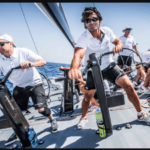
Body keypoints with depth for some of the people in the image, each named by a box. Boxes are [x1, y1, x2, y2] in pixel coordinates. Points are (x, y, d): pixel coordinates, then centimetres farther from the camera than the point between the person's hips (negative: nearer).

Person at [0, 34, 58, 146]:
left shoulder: (23, 52, -15)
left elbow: (43, 61, -19)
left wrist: (30, 64, -38)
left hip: (34, 84, -4)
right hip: (18, 87, 4)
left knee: (41, 109, -12)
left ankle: (52, 120, 22)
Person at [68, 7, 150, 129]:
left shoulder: (107, 31, -10)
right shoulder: (83, 39, -24)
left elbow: (118, 41, 5)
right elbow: (78, 54, -43)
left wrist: (119, 45, -22)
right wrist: (74, 68, -66)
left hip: (109, 65, 3)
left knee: (128, 86, -11)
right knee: (88, 96, 4)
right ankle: (83, 118, 32)